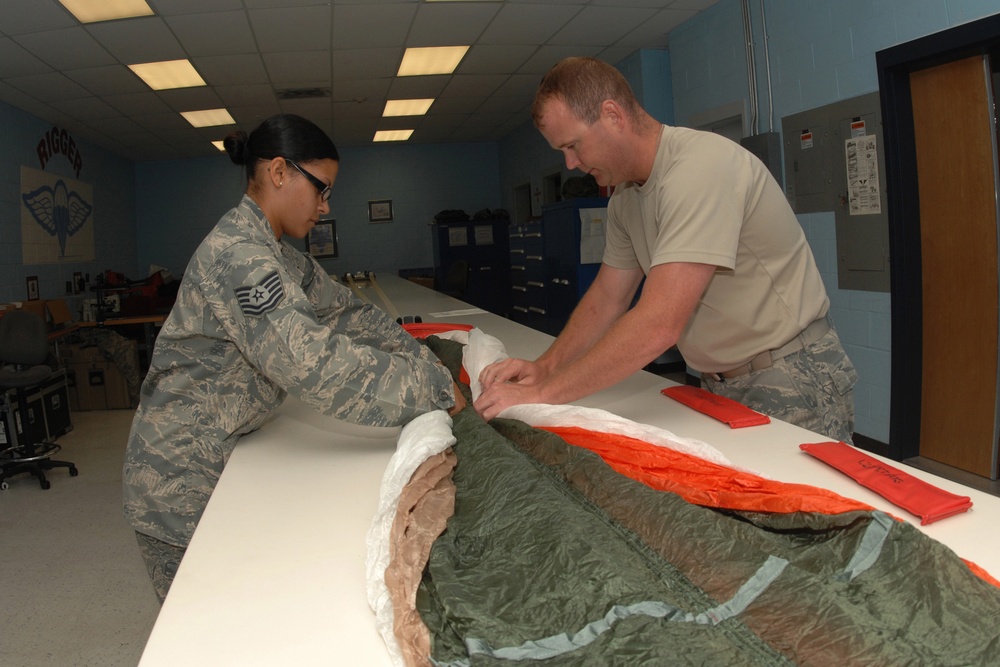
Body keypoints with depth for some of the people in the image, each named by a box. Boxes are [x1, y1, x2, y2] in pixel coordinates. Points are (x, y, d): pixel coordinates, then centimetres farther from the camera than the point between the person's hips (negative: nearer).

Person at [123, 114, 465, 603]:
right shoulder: (237, 255, -26)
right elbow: (312, 363, -35)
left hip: (219, 460, 9)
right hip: (181, 478, -9)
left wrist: (432, 368, 1)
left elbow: (346, 312, 10)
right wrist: (434, 390, -28)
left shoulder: (277, 253, 7)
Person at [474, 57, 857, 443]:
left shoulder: (700, 166, -25)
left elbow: (658, 325, -33)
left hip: (791, 383, -7)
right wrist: (544, 368, -7)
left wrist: (542, 395, -29)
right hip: (722, 387, 8)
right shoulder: (625, 197, 5)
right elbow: (607, 299, 9)